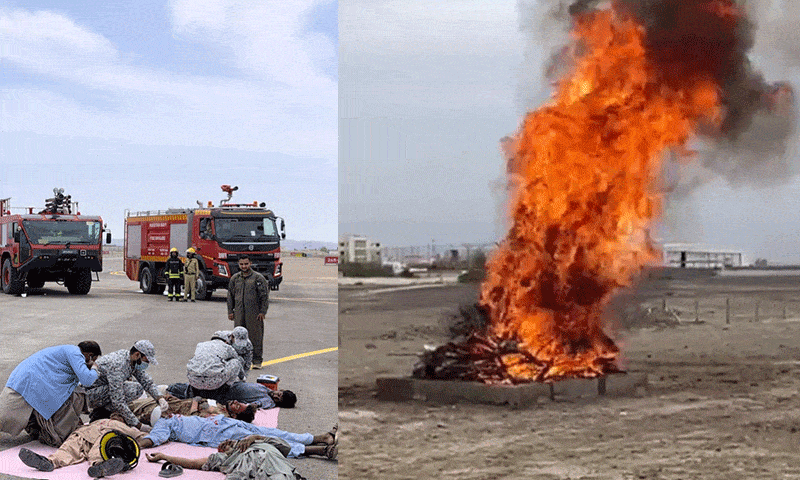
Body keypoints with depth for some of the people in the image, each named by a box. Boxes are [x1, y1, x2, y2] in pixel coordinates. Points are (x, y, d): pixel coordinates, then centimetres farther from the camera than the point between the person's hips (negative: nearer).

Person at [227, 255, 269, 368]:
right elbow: (230, 296, 19)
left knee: (255, 336, -2)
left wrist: (263, 311, -8)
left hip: (254, 314, -4)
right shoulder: (235, 278, 13)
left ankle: (257, 361, 5)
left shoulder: (258, 278, 0)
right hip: (239, 313, 4)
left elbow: (264, 296, -2)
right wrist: (230, 311, 12)